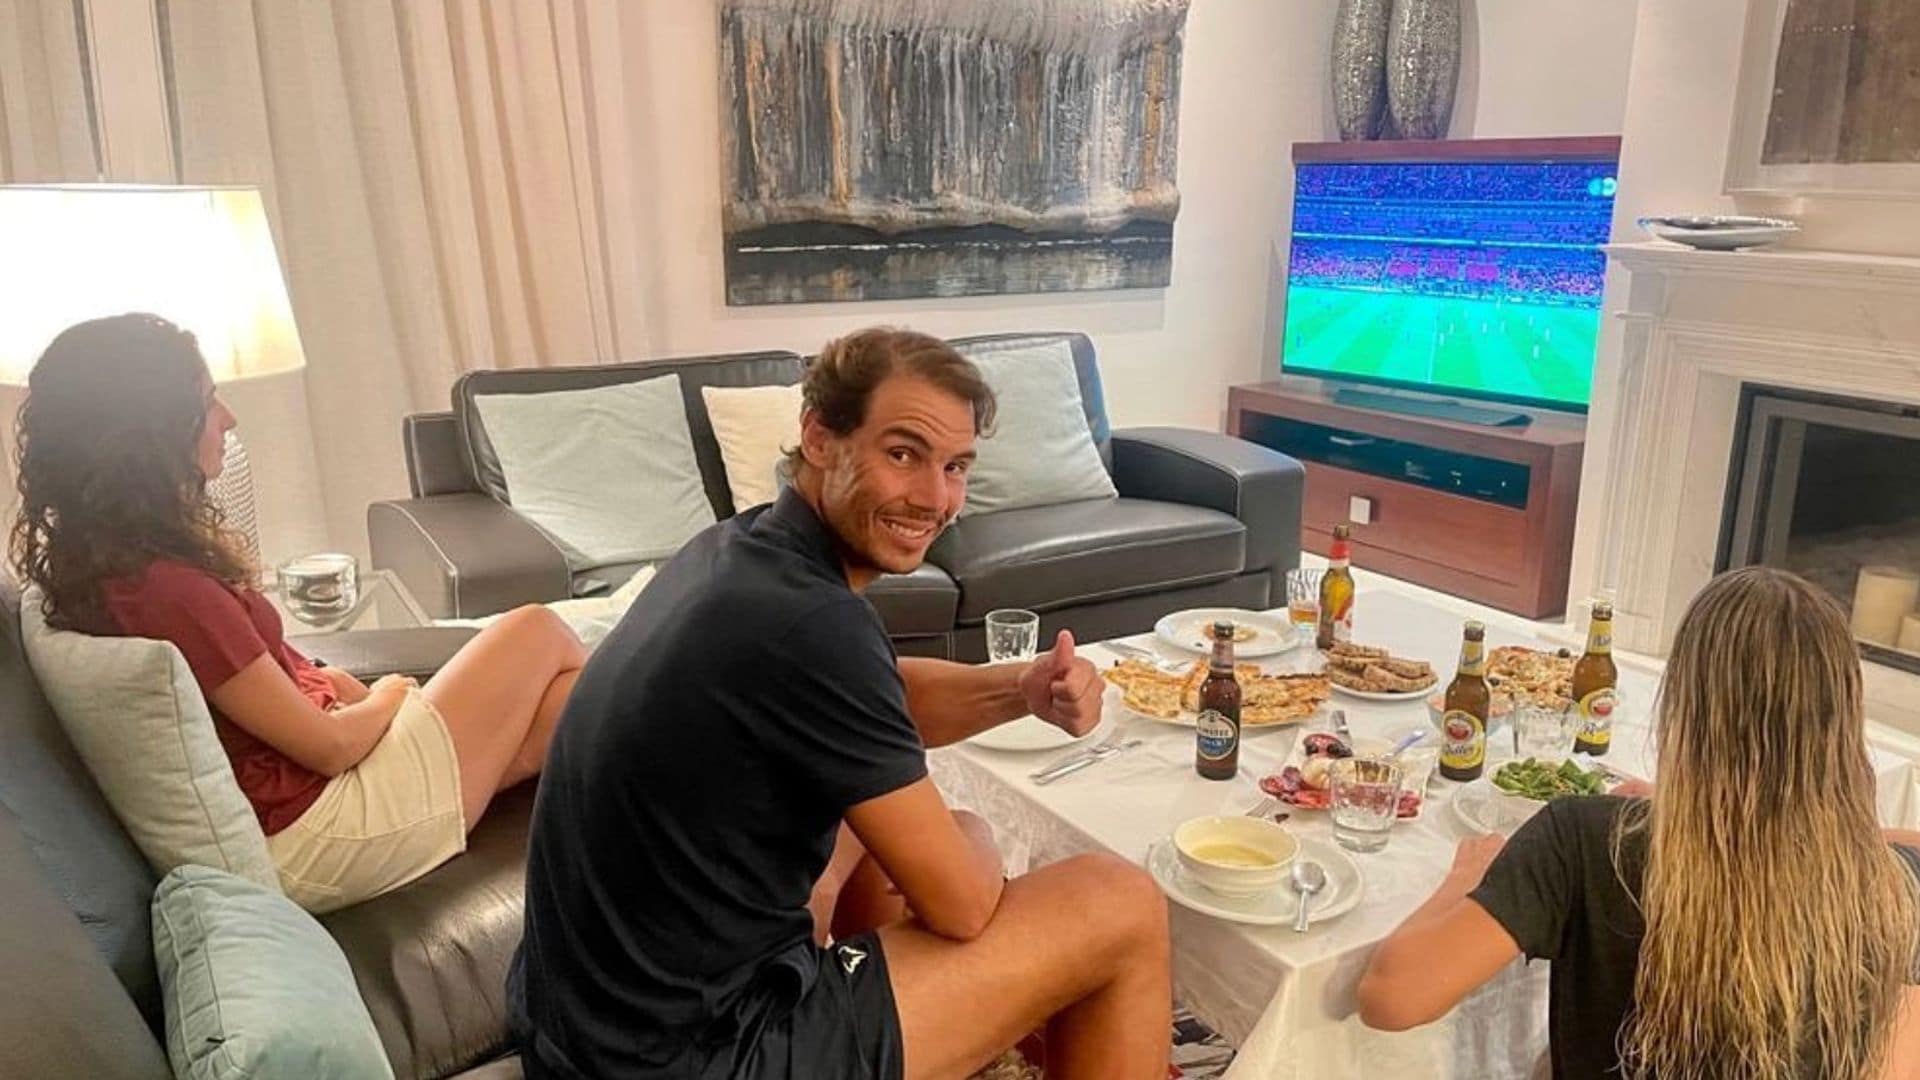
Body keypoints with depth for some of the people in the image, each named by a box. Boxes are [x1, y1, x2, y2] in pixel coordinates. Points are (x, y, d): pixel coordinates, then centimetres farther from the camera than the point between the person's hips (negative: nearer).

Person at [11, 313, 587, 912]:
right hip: (313, 837, -9)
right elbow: (326, 746, -20)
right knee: (538, 633, -1)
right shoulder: (168, 589, -28)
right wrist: (387, 700, -1)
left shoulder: (95, 560, 2)